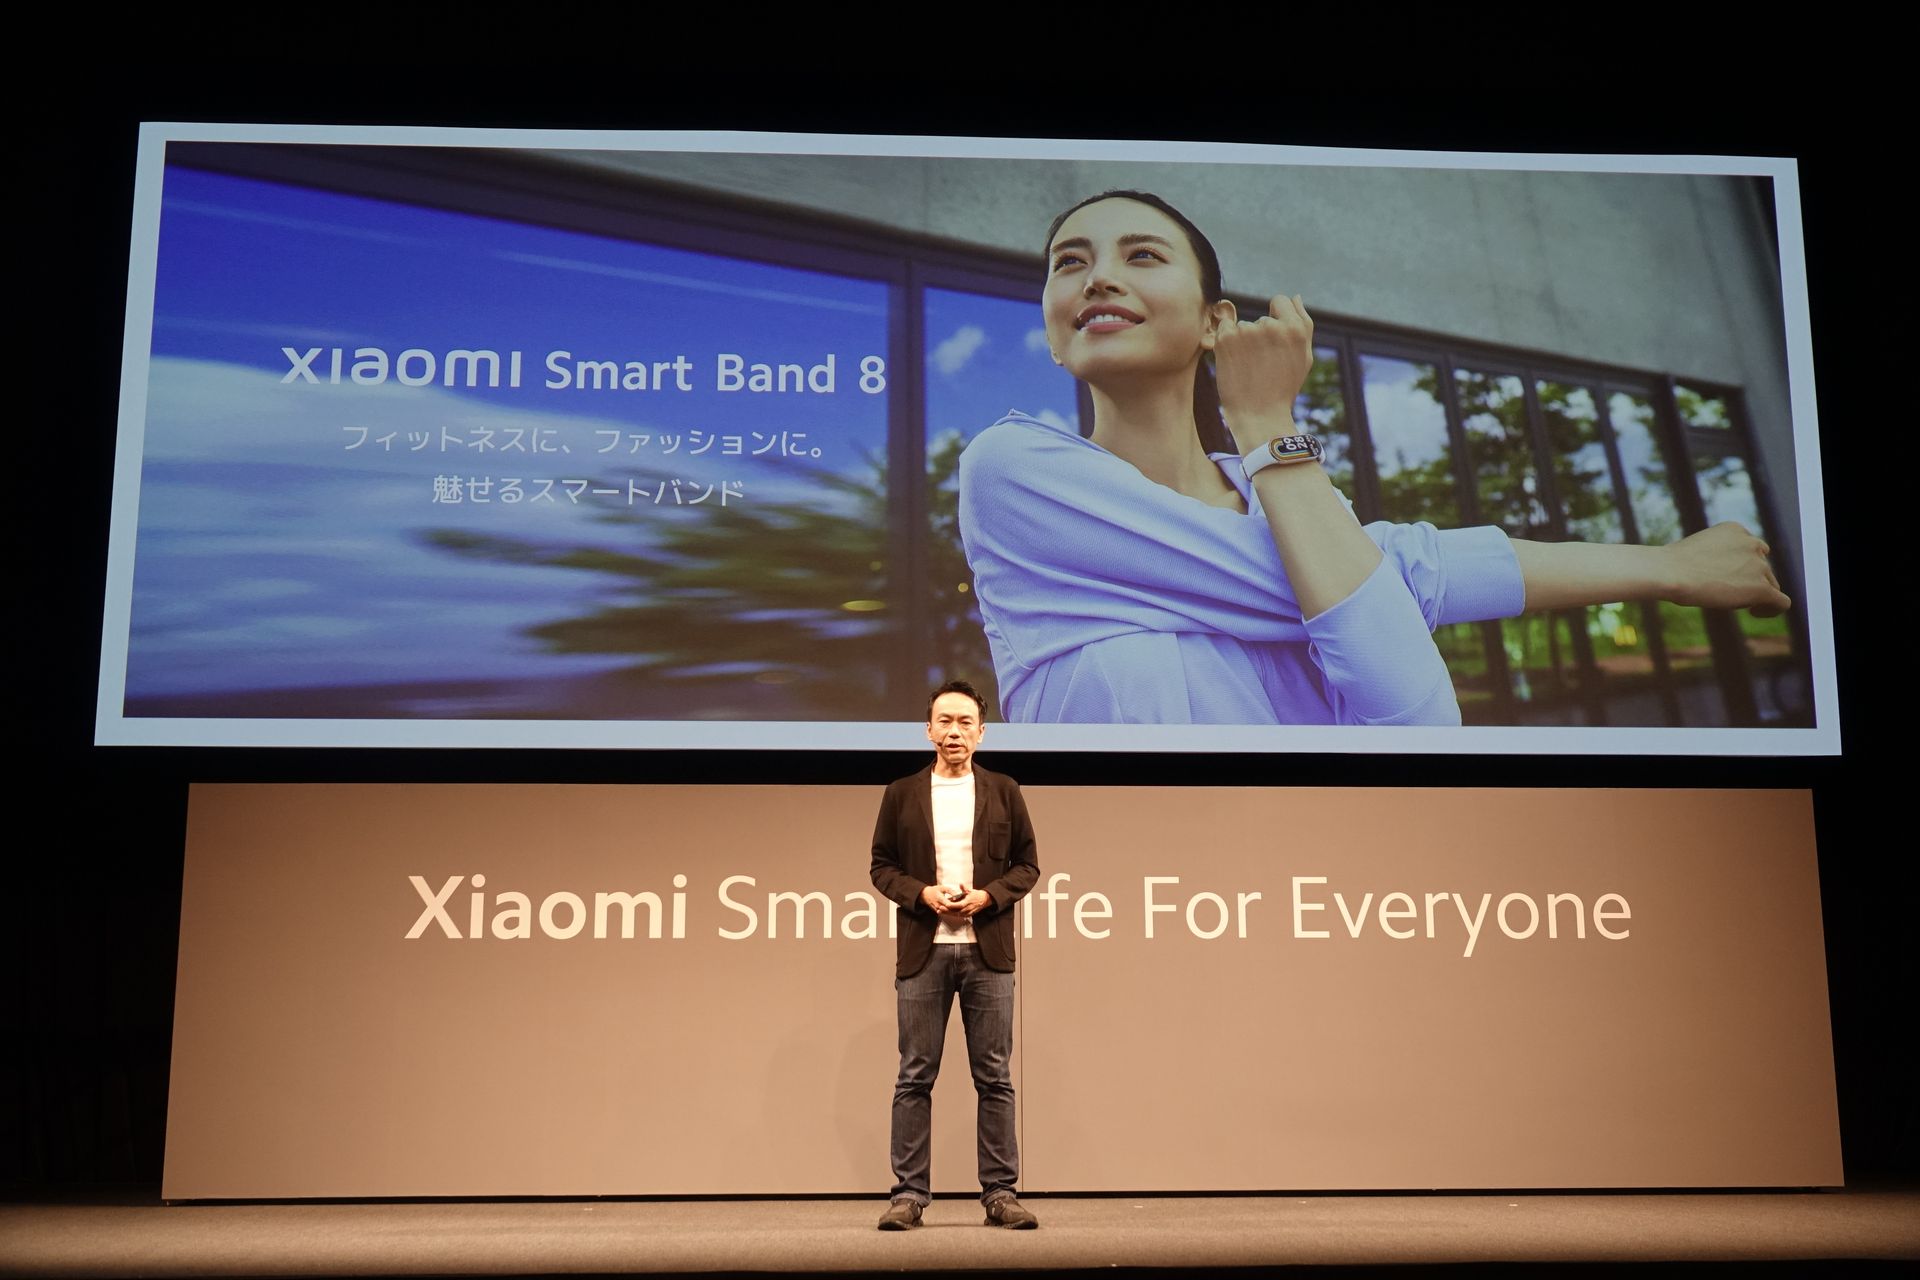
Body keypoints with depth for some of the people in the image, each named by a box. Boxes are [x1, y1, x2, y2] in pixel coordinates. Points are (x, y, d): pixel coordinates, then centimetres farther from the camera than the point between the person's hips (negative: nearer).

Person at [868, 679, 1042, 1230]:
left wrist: (987, 896, -9)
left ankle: (1000, 1193, 9)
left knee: (995, 1078, 2)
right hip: (922, 952, 0)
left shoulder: (1003, 792, 9)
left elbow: (1027, 864, 8)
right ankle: (908, 1194, 6)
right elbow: (882, 865, 8)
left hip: (988, 951, 0)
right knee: (914, 1077, 1)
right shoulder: (902, 794, 8)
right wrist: (922, 894, -10)